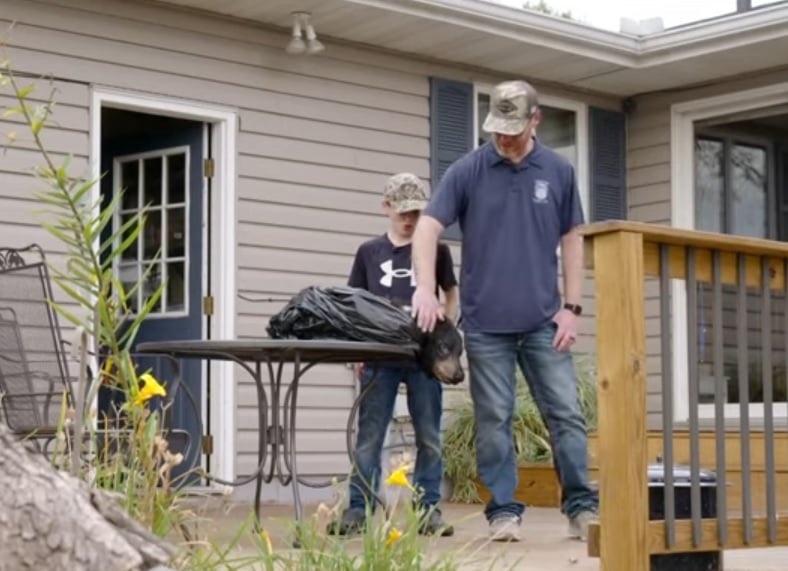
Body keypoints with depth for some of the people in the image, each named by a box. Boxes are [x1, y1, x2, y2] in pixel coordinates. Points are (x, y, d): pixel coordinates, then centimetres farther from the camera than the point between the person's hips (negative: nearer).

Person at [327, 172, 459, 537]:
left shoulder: (436, 250, 8)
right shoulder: (369, 252, 10)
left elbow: (452, 295, 16)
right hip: (379, 356, 0)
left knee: (429, 436, 2)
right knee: (369, 436, 0)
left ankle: (428, 509, 9)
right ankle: (358, 509, 4)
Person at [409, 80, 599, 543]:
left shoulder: (559, 171, 4)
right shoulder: (466, 171, -1)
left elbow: (571, 240, 8)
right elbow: (428, 228, -6)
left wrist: (571, 307, 1)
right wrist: (425, 289, -20)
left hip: (543, 321, 1)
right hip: (485, 322, -1)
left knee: (566, 414, 1)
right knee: (494, 421, 3)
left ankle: (583, 506, 9)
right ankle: (504, 511, 11)